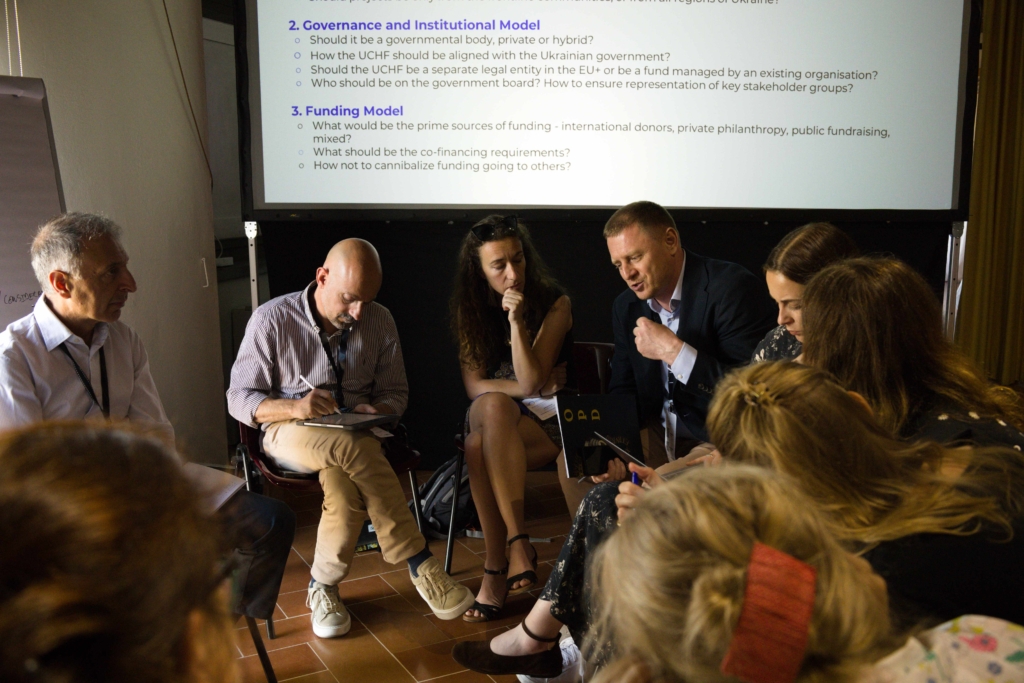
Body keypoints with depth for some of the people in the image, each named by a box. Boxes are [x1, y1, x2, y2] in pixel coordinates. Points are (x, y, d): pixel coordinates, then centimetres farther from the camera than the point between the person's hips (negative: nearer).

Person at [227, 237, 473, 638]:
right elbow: (239, 399, -5)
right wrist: (294, 408, -25)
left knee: (343, 480, -35)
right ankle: (420, 564, -25)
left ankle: (323, 587, -15)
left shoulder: (380, 322, 4)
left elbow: (395, 393, 12)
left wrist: (375, 410, -14)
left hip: (355, 436, 3)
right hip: (291, 435, -3)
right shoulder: (272, 319, -6)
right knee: (357, 451, -36)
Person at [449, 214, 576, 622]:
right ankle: (519, 546, -35)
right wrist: (532, 389, -11)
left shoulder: (554, 304, -5)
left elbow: (531, 381, -15)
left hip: (546, 423, -2)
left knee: (480, 446, -35)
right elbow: (474, 386, -2)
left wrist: (516, 322, -24)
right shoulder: (470, 309, 6)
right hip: (495, 419, 3)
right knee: (493, 406, -37)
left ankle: (496, 570, -29)